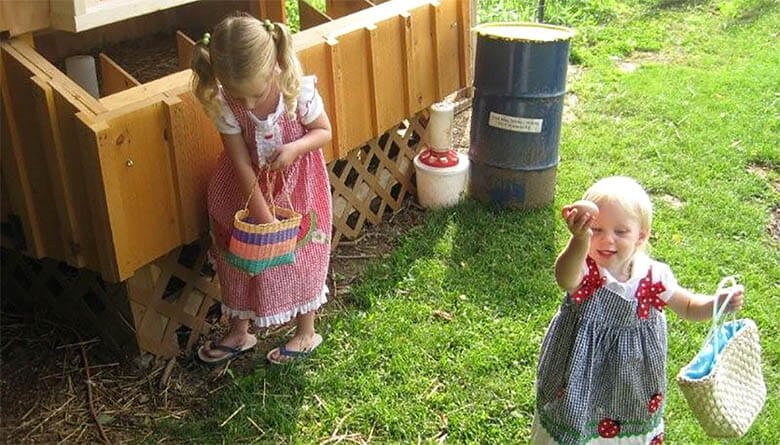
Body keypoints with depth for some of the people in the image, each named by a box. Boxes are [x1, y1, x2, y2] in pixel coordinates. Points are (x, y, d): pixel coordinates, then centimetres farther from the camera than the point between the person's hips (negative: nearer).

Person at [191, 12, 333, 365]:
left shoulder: (299, 90, -30)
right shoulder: (223, 103, -26)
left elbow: (324, 131, -12)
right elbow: (242, 163, -20)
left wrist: (295, 148, -32)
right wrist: (262, 214, -19)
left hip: (296, 183, -2)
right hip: (247, 186, 2)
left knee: (301, 256, 11)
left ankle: (306, 332, 33)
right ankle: (240, 331, 36)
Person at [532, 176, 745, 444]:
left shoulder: (652, 276, -13)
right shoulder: (585, 271, -26)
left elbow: (689, 307, 6)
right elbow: (565, 279, -54)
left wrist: (719, 302, -16)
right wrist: (579, 239, -74)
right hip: (585, 377, -3)